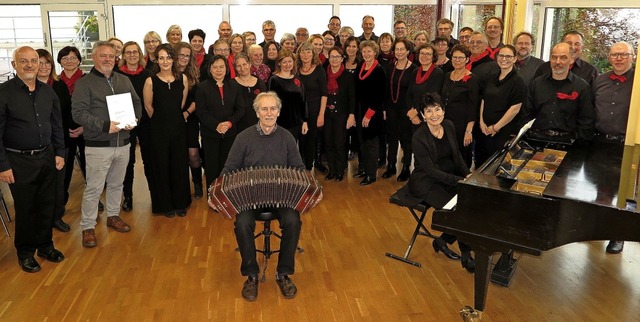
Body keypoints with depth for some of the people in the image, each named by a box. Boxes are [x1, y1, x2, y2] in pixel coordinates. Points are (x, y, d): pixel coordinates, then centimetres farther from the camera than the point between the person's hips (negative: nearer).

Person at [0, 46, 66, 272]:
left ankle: (45, 245, 32)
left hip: (47, 157, 4)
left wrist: (59, 152, 7)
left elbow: (57, 125, 11)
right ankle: (25, 252, 26)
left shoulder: (47, 91, 5)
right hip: (19, 161, -4)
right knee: (25, 208, 8)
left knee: (47, 205, 14)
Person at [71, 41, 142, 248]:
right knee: (94, 188, -1)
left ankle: (113, 216, 34)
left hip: (123, 143, 5)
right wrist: (105, 126, -21)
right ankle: (88, 227, 11)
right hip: (98, 145, -5)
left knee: (116, 184, 18)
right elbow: (78, 113, -14)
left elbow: (137, 103, 14)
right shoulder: (84, 83, -6)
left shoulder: (124, 80, 12)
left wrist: (134, 119, -7)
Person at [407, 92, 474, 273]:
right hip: (426, 183, -7)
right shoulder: (419, 138, -21)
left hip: (449, 176, 7)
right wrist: (459, 180, -26)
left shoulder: (448, 126, -1)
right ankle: (466, 256, 2)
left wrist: (468, 175, -4)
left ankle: (444, 240, 4)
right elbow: (431, 171, -22)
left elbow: (456, 155, 10)